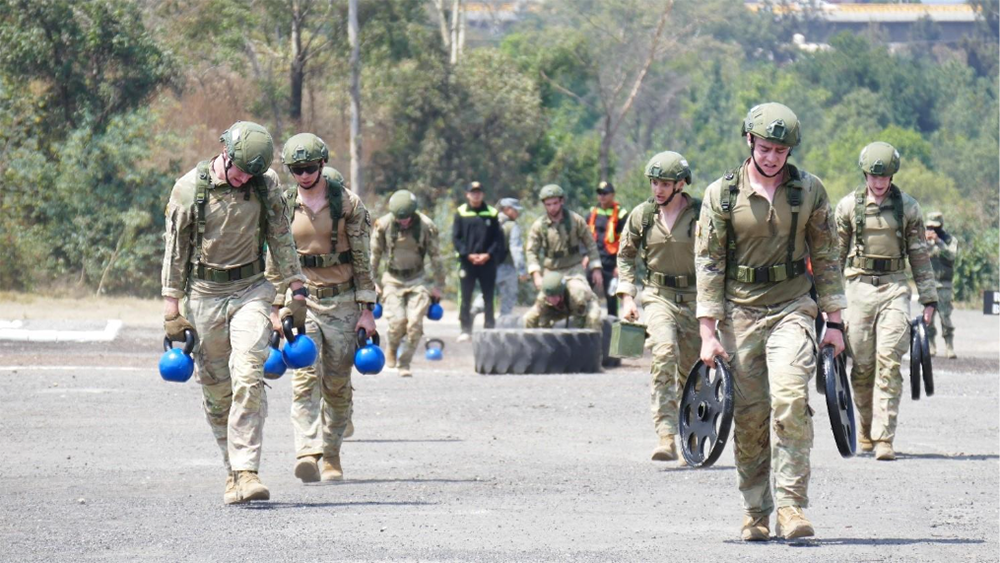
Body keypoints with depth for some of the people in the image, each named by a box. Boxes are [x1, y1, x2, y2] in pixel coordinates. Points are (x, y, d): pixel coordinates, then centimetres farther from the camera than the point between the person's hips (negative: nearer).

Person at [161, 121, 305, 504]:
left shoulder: (266, 186, 0)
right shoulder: (189, 188, -6)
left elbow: (281, 239, 11)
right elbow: (175, 249, -1)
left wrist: (296, 288, 9)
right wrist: (172, 306, -2)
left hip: (251, 290, 0)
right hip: (206, 295, 0)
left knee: (249, 378, -16)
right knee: (216, 388, 5)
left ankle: (245, 471, -20)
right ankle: (232, 467, 18)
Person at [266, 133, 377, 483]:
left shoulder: (348, 203, -1)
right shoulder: (284, 207, 4)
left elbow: (362, 260, 1)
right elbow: (275, 263, 10)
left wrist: (366, 310, -3)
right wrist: (276, 310, 5)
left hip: (342, 301, 0)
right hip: (301, 299, 0)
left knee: (338, 383, 4)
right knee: (306, 375, -16)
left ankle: (332, 454, 17)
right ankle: (307, 453, -28)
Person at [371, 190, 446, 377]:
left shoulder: (426, 226, -8)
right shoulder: (383, 225, -9)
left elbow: (435, 256, 3)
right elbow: (374, 254, 2)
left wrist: (439, 286, 6)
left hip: (416, 280, 1)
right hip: (392, 279, -1)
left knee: (415, 323, -11)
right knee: (397, 321, -15)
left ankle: (404, 364, 1)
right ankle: (392, 348, 17)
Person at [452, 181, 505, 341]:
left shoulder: (491, 213, 5)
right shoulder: (461, 213, 4)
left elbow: (498, 238, 5)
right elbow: (456, 237, 1)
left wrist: (488, 254, -9)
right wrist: (468, 255, -10)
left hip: (487, 261, 1)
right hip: (467, 261, -1)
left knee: (488, 297, 3)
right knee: (466, 297, -1)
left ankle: (489, 328, 7)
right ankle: (465, 329, 4)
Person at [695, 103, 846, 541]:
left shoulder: (809, 191, 3)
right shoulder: (721, 194, -1)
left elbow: (826, 257, 10)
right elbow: (708, 263, -1)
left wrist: (834, 322, 6)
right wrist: (708, 334, -6)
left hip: (791, 308, 0)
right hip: (739, 312, 0)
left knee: (790, 399, -19)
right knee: (748, 417, 2)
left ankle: (791, 505, -19)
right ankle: (755, 513, 14)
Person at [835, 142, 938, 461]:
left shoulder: (908, 207, 6)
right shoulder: (849, 206, 5)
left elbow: (919, 254, 11)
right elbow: (836, 253, 11)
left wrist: (928, 299, 8)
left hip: (894, 287, -1)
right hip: (859, 287, 1)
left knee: (889, 363, -12)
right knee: (862, 366, 2)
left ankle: (884, 438, -15)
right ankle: (866, 431, 20)